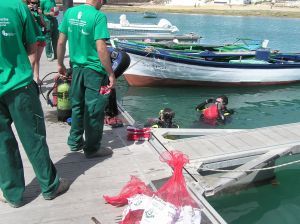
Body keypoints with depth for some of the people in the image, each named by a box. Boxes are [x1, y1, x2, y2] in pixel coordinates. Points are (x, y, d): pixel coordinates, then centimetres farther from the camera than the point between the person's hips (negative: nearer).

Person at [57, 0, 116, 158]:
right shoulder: (98, 16, -16)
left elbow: (61, 42, 6)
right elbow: (101, 48, -22)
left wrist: (60, 64, 17)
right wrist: (111, 74, -15)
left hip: (77, 68, 6)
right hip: (94, 70, -6)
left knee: (77, 106, 20)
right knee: (94, 110, 6)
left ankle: (75, 142, 33)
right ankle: (92, 148, 18)